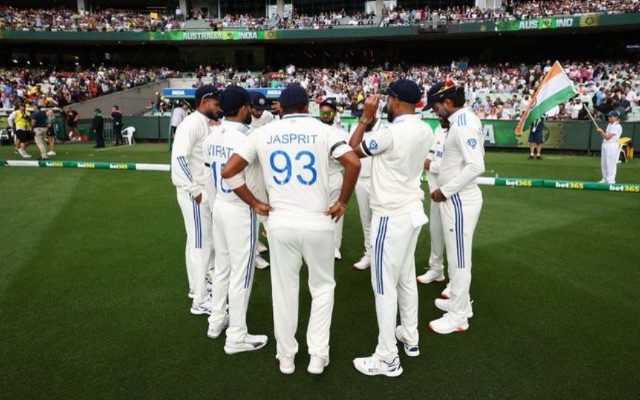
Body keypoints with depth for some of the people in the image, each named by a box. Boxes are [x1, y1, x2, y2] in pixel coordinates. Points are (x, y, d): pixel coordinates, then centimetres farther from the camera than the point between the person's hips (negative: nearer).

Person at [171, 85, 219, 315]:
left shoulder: (207, 125, 14)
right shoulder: (192, 124, -15)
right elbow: (179, 158, -24)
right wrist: (195, 191, -24)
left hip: (207, 192, 9)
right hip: (195, 194, -9)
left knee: (204, 241, 19)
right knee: (200, 243, -4)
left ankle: (198, 286, 34)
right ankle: (200, 301, 5)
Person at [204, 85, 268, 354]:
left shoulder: (212, 137, 3)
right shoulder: (245, 140, -21)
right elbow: (255, 185, -17)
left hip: (220, 206, 8)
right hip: (241, 211, -8)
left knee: (222, 267, 20)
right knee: (241, 273, 3)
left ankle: (217, 321, 35)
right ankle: (237, 337, 14)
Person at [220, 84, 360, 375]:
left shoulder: (263, 133, 3)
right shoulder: (322, 130, -2)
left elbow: (228, 171, -1)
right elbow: (353, 163, -17)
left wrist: (254, 204, 5)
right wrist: (343, 201, -6)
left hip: (280, 224, 1)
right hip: (318, 223, -1)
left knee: (284, 290, 15)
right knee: (322, 287, 18)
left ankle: (286, 357, 27)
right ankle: (318, 354, 19)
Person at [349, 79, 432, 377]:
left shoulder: (391, 132, -22)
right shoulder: (425, 131, 4)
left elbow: (353, 149, -6)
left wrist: (366, 117, 1)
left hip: (392, 216, -9)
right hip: (412, 210, 9)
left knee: (384, 285, -1)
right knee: (406, 278, 20)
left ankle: (387, 359, 8)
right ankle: (410, 338, 35)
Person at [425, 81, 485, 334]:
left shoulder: (463, 124, -20)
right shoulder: (465, 120, 12)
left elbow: (476, 166, -27)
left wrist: (445, 190, -21)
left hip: (459, 200, -11)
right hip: (458, 197, 11)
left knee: (459, 257, 0)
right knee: (457, 255, 21)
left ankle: (458, 316, 13)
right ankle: (460, 302, 36)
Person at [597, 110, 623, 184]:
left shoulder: (617, 126, -11)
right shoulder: (609, 124, 17)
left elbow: (608, 137, -16)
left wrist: (601, 131, -5)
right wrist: (601, 133, 0)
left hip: (612, 146, -9)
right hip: (605, 145, 9)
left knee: (610, 164, -8)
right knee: (603, 164, 13)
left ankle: (611, 180, -3)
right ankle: (605, 179, 23)